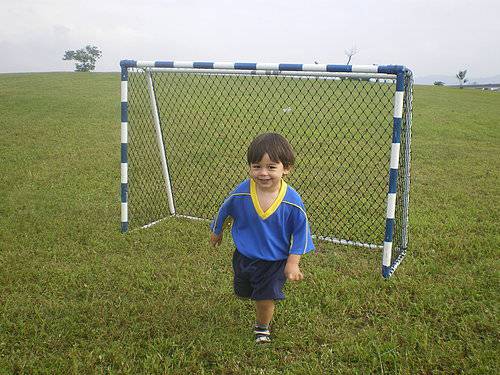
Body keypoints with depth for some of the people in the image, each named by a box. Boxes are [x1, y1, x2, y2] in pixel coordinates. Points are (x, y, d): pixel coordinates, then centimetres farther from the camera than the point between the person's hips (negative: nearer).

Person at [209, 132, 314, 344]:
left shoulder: (292, 202, -26)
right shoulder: (241, 192, -22)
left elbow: (300, 231, -11)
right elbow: (225, 210, -1)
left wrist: (293, 263, -13)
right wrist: (216, 231, 16)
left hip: (275, 261, -3)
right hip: (244, 256, 3)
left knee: (266, 299, 4)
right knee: (244, 292, 22)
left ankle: (263, 327, 38)